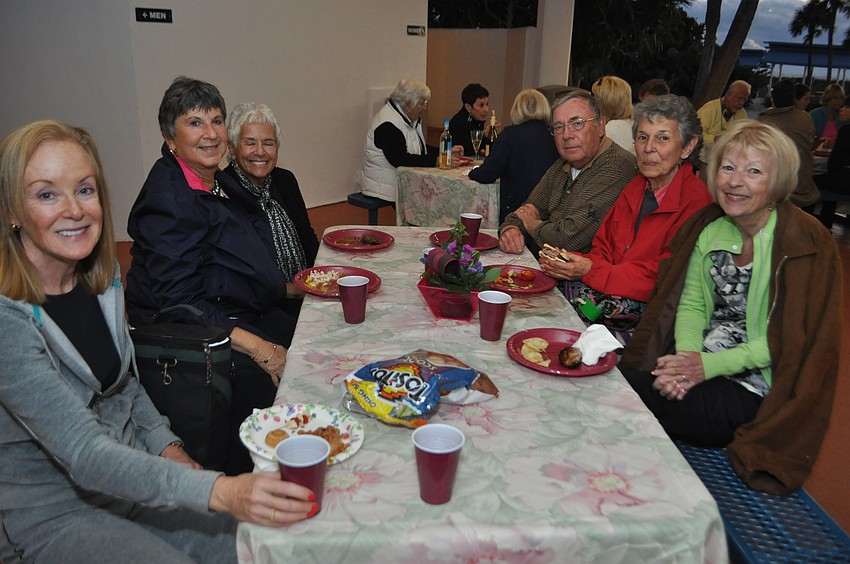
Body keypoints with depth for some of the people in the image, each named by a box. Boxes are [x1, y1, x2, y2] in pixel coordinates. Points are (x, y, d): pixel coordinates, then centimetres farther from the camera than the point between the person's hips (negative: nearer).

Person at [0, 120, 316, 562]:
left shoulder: (102, 276, -1)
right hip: (54, 516, -5)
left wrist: (168, 448, -3)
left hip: (133, 473, 6)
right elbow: (84, 455, -30)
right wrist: (219, 490, -41)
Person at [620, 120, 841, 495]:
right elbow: (692, 303, 5)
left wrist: (708, 366, -21)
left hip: (752, 389, -5)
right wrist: (686, 358, -15)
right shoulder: (708, 227, 4)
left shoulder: (807, 244, -12)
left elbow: (788, 338, -14)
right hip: (698, 362, 5)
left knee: (634, 397, -24)